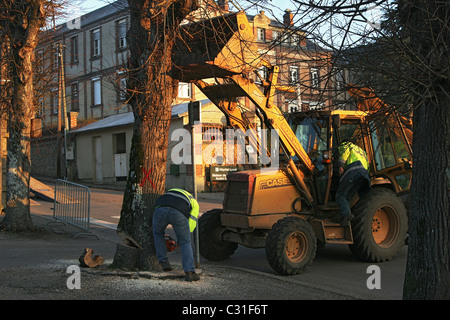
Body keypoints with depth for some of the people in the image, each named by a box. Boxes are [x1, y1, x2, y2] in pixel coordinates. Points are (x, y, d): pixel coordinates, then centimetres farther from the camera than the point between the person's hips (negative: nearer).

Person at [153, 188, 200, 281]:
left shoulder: (170, 192, 46)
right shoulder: (194, 203, 35)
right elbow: (191, 224, 27)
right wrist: (179, 241, 38)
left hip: (161, 210, 2)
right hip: (179, 214, -2)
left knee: (158, 233, 33)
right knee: (185, 243, 17)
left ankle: (164, 262, 30)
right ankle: (189, 272, 5)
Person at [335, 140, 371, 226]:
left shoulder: (344, 145, 23)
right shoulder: (360, 150, 43)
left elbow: (345, 151, -1)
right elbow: (367, 162, 32)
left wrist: (341, 165, -9)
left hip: (353, 169, -6)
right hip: (364, 171, 6)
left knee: (340, 194, -8)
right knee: (348, 197, 9)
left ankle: (346, 214, -30)